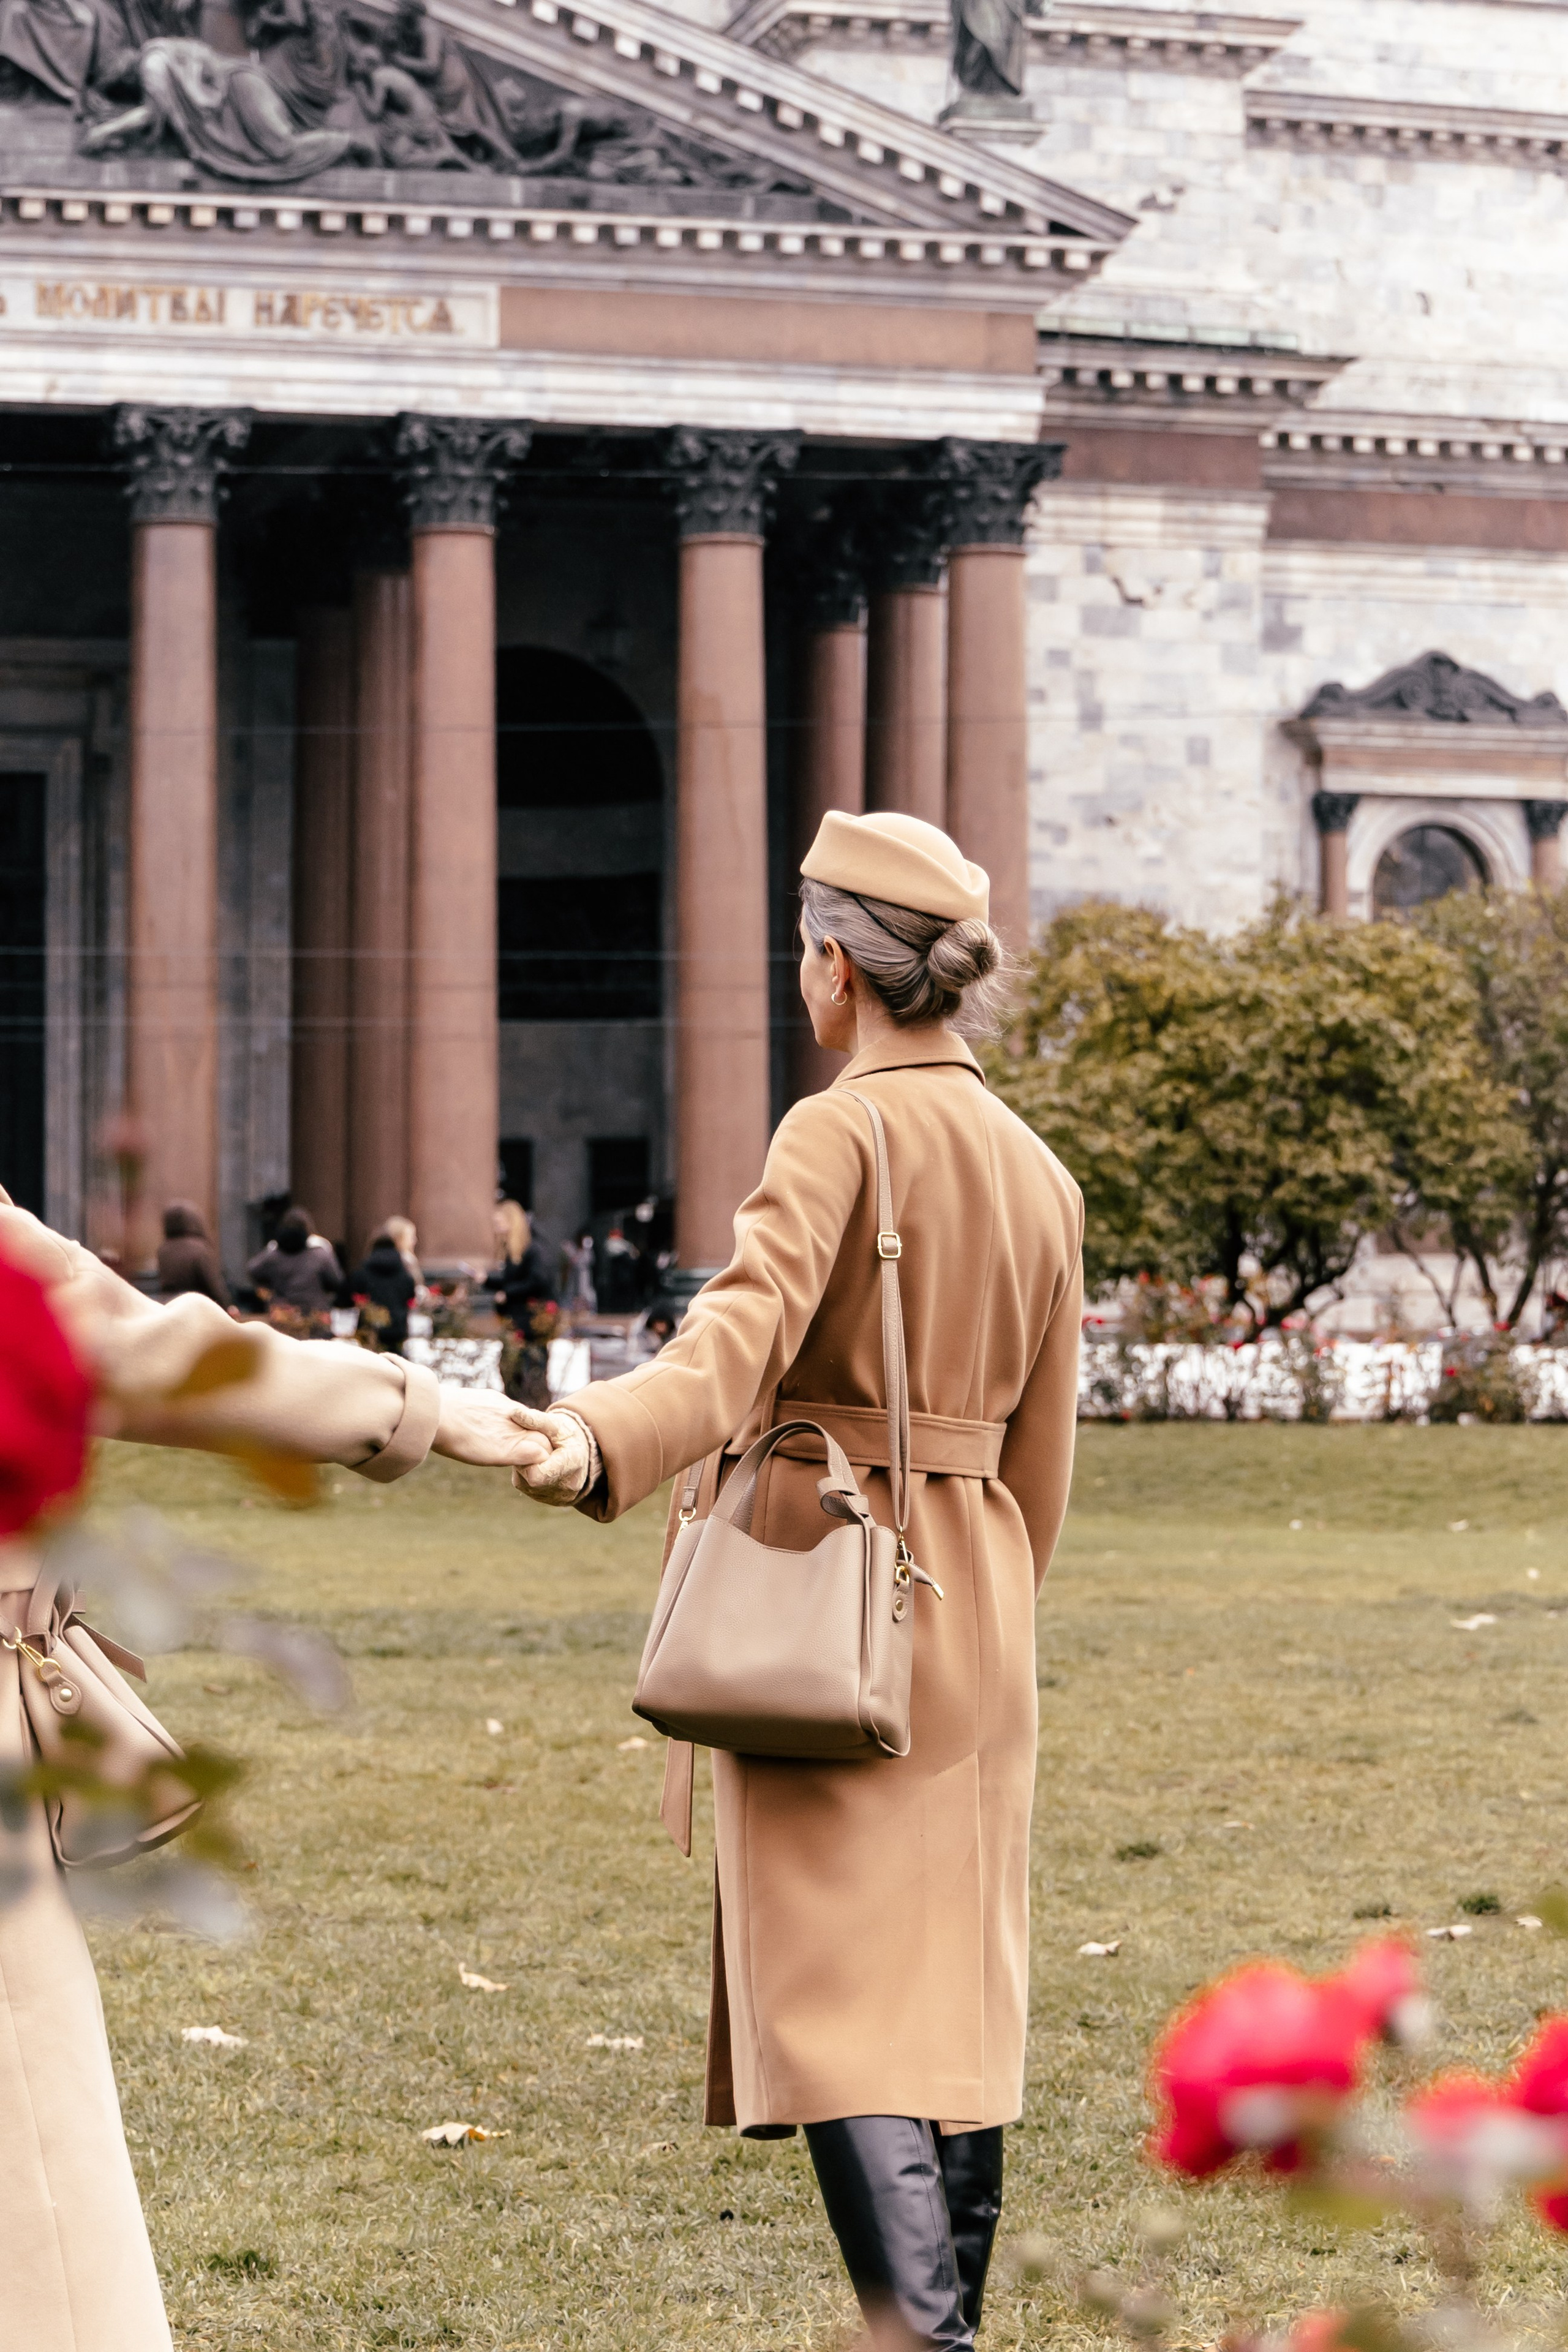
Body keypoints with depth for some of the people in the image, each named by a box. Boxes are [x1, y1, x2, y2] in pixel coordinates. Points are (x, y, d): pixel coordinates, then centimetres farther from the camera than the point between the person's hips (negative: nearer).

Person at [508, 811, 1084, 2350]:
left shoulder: (844, 1132, -11)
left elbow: (753, 1319, -29)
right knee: (957, 1988, 12)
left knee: (841, 1993, -9)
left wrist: (601, 1440, -44)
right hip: (974, 1601, 7)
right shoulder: (1039, 1175, 11)